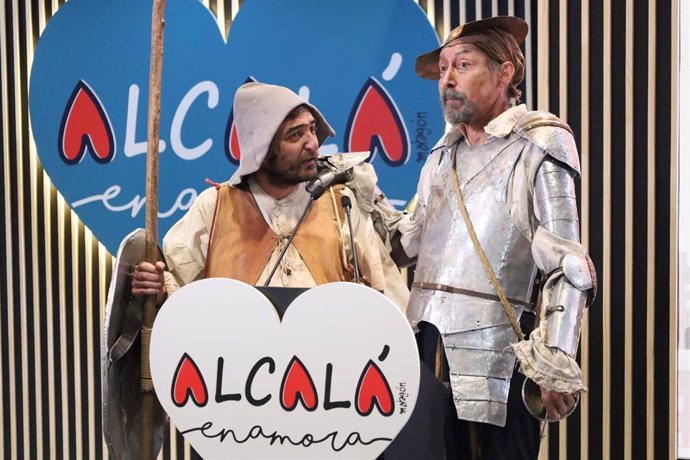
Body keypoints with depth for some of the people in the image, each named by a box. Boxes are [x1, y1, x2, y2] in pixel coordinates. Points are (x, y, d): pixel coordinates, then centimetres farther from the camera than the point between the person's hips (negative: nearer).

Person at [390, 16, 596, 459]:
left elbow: (568, 267, -12)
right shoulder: (442, 155, 16)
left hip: (496, 356, -6)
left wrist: (556, 368, -18)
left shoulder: (537, 147, -6)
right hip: (427, 346, 6)